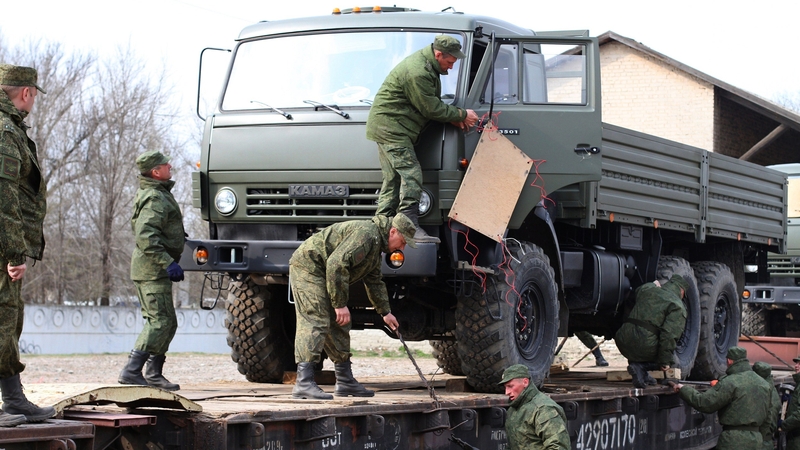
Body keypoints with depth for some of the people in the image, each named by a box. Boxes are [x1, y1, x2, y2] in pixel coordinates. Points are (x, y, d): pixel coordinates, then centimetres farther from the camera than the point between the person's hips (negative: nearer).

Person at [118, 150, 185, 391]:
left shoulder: (159, 194, 17)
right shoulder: (155, 198, -16)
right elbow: (145, 236, -27)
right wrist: (168, 263, -28)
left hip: (155, 270, 11)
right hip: (152, 270, -11)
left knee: (168, 323, 12)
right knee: (160, 321, -13)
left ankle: (154, 374, 16)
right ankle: (131, 371, -15)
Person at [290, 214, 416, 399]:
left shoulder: (375, 244, 15)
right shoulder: (366, 234, -21)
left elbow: (374, 282, 29)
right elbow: (336, 264, -30)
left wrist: (385, 312, 27)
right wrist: (340, 304, -25)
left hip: (322, 273, 11)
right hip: (307, 265, -11)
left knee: (338, 325, 12)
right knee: (315, 322, -20)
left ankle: (345, 381, 19)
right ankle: (303, 383, -26)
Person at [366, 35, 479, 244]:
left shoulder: (427, 65, 10)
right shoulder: (418, 72, -24)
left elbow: (433, 102, 17)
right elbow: (431, 109, -19)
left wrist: (454, 119, 4)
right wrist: (462, 115, -9)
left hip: (387, 127, 11)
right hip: (390, 126, -11)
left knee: (393, 179, 9)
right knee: (411, 174, -15)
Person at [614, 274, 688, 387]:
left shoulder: (647, 288, 13)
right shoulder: (678, 307, -3)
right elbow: (669, 335, -13)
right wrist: (664, 362, -7)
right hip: (645, 348, -7)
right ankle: (640, 366, -7)